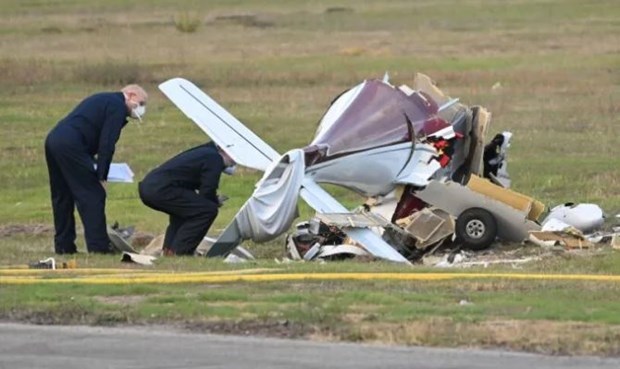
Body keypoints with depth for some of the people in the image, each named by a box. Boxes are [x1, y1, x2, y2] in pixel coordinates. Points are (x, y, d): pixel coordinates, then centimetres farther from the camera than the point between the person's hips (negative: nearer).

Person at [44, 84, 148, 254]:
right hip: (70, 145, -10)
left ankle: (63, 245, 20)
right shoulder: (117, 106, -1)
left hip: (53, 139, 10)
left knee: (62, 196, 16)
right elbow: (107, 144, -9)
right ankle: (98, 246, -7)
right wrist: (102, 177, -8)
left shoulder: (102, 100, 28)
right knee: (92, 195, -5)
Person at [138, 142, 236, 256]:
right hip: (161, 189, -10)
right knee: (208, 210, -7)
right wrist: (215, 203, 15)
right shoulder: (215, 159, -1)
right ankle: (179, 252, -7)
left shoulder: (201, 153, 28)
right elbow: (207, 192, -7)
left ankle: (168, 250, 25)